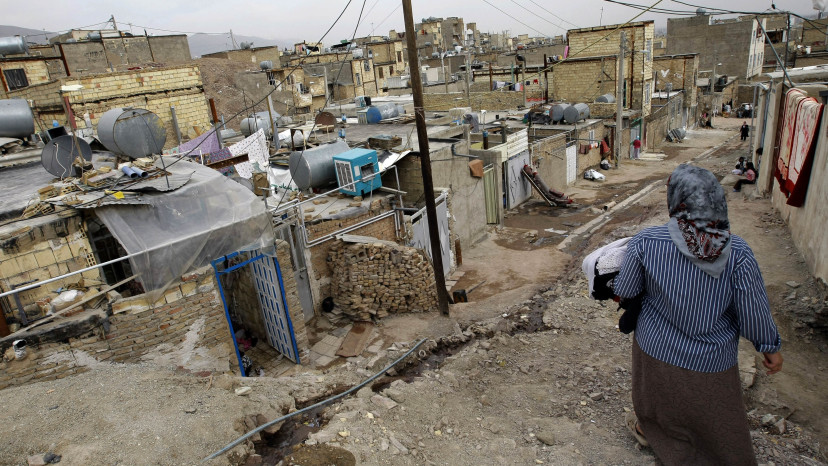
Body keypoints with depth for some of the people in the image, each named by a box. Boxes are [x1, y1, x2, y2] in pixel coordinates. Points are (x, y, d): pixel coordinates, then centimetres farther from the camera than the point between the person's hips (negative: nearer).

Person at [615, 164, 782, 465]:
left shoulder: (645, 242, -24)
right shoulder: (737, 252, -23)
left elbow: (625, 291, -11)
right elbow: (753, 309, -13)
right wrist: (770, 347, 5)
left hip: (657, 349, 1)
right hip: (711, 361, -1)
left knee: (656, 394, 32)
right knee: (720, 423, 22)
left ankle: (647, 429, 59)